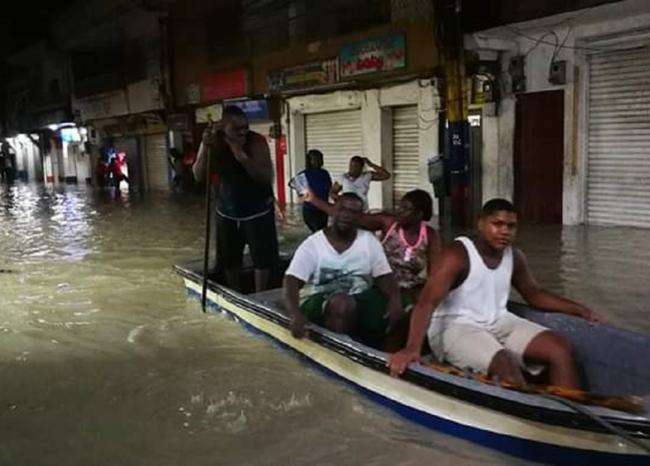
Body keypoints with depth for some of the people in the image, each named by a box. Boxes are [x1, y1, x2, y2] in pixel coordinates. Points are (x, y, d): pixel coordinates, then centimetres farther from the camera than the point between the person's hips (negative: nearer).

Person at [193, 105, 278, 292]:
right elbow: (198, 176, -16)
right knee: (229, 257, 16)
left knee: (262, 257, -3)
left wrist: (243, 157, -40)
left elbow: (267, 177, -29)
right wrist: (206, 149, -31)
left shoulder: (256, 141, -21)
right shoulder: (212, 142, -10)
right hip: (227, 210, 4)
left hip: (257, 210, -4)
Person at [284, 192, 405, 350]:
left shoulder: (369, 241, 2)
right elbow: (291, 282, -15)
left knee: (394, 313, -25)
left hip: (360, 301, 3)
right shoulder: (312, 244, -7)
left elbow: (384, 276, -4)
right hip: (320, 301, -3)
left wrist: (395, 300, -27)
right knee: (343, 304, -36)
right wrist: (297, 314, -34)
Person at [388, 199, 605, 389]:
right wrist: (412, 348, -46)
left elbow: (534, 293, 22)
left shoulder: (514, 257, 5)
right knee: (506, 365, -32)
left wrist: (579, 310, 10)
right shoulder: (456, 255, -19)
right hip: (455, 327, -7)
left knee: (561, 348, -8)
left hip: (499, 322, 8)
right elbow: (427, 302, -30)